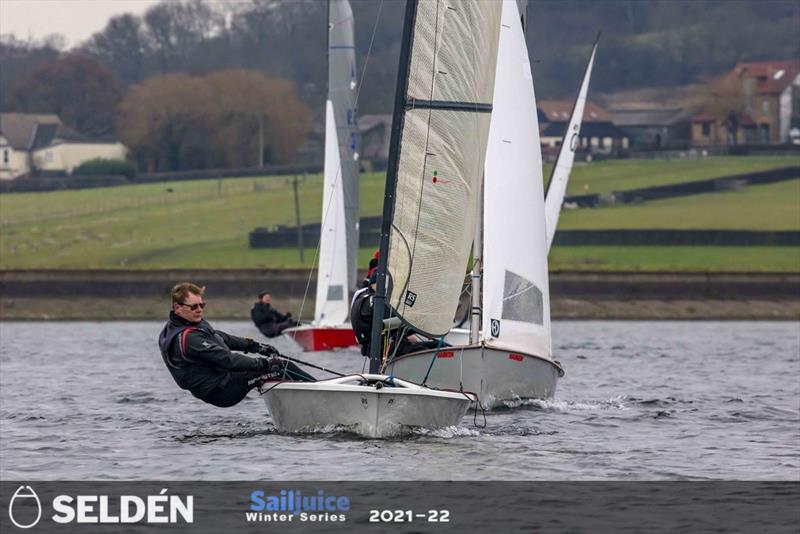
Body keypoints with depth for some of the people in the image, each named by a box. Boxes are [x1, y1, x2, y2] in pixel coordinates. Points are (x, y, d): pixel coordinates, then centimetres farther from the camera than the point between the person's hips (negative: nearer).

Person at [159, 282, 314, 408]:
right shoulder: (189, 338, -26)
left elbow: (220, 337, 17)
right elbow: (227, 360, -26)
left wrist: (254, 346, 15)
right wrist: (264, 363, -20)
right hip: (221, 391, -10)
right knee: (281, 368, -8)